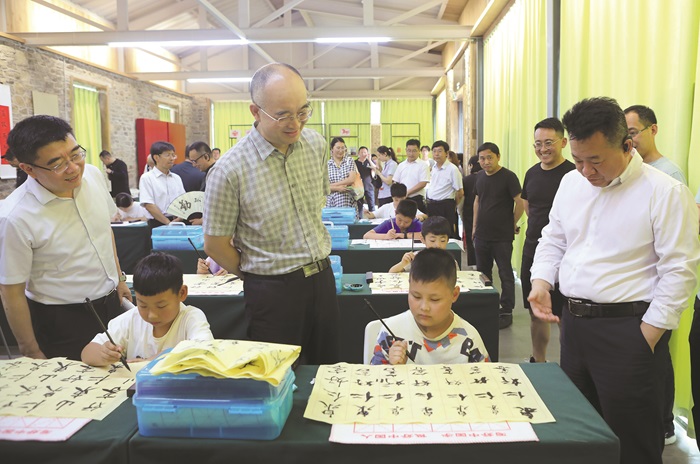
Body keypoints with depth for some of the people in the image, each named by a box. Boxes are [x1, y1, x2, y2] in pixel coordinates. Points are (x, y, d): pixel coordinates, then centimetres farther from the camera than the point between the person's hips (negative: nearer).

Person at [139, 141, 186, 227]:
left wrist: (179, 219, -10)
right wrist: (168, 222, -16)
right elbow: (149, 205, -10)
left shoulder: (177, 178, 14)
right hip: (158, 223, -4)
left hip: (178, 223, 4)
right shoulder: (147, 178, -1)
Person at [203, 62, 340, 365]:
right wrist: (258, 277, 3)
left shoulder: (316, 145, -1)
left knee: (327, 367, 17)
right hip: (272, 290, -5)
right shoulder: (230, 170, -18)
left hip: (322, 277, 5)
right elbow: (215, 246, -9)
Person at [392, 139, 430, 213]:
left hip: (416, 199, -4)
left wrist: (407, 192, -12)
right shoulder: (401, 165, 15)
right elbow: (395, 183, 15)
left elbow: (423, 183, -9)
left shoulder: (423, 165, -1)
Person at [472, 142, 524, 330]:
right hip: (482, 235, 7)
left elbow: (519, 203, -13)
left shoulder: (508, 177, -11)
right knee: (482, 273, 15)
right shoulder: (480, 177, 9)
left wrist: (512, 224, -4)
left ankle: (506, 312, 11)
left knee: (505, 274, 2)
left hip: (502, 237, -7)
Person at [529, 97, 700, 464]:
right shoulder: (571, 183, 7)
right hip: (573, 320, 6)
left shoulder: (665, 193, -12)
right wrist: (541, 281, -1)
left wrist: (647, 336, -14)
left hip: (627, 328, -6)